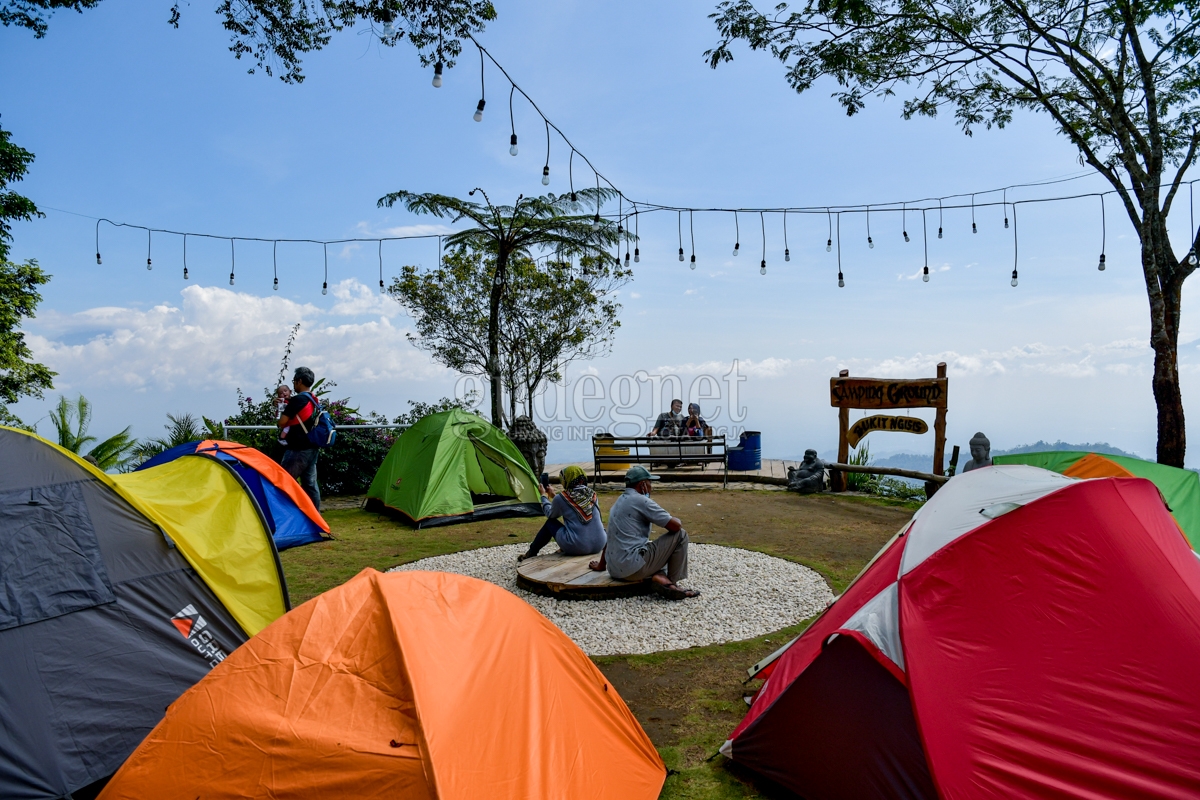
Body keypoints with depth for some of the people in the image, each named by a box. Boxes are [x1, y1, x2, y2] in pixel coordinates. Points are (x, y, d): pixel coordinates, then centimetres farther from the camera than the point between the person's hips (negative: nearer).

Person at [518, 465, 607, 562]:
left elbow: (550, 515, 15)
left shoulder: (561, 499, -8)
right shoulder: (592, 494, 5)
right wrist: (553, 495, 33)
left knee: (550, 522, 20)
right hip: (599, 546, 4)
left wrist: (544, 496, 30)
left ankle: (531, 554, 33)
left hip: (576, 548, -4)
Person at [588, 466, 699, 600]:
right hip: (634, 567, -9)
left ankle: (659, 577, 2)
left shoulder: (619, 502, 18)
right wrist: (674, 519, 12)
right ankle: (672, 582, 5)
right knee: (680, 535, 2)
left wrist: (601, 565, 37)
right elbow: (675, 526, -11)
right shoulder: (641, 500, -9)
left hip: (615, 571, 9)